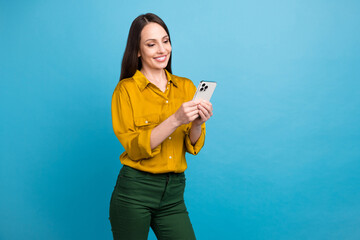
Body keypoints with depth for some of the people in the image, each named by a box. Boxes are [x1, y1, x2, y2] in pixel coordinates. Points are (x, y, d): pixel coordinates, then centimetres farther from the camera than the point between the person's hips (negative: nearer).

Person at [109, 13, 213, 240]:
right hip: (134, 192, -3)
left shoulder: (186, 87, 5)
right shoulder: (126, 89, -5)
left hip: (174, 194, 3)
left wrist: (198, 124, -20)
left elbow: (193, 147, 1)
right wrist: (175, 119, -23)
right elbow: (135, 148, -12)